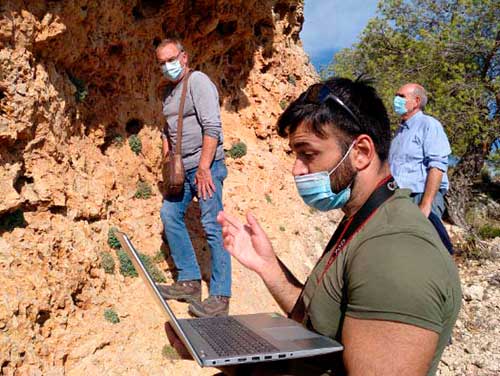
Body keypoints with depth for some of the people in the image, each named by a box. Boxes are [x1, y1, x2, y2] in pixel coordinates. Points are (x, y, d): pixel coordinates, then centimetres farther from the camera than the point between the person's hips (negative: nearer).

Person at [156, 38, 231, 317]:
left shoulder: (198, 81, -9)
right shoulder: (169, 90, 18)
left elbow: (212, 127, -18)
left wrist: (203, 168, -21)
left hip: (205, 165, -9)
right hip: (181, 168, 10)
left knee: (213, 226, -8)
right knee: (170, 215, 10)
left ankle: (220, 297, -2)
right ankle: (189, 281, 20)